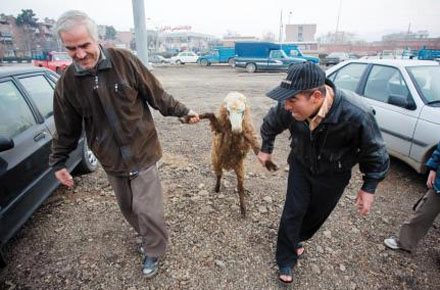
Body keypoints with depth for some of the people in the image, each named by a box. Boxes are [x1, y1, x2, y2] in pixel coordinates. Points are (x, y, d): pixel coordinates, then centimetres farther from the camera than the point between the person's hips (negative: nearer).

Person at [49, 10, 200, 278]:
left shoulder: (124, 61, -12)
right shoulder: (67, 82, -3)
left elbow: (156, 95, -3)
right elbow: (67, 129, 8)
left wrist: (182, 110, 2)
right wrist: (59, 162, 14)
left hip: (142, 152, -3)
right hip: (111, 160, 4)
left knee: (147, 208, 1)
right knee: (128, 207, 18)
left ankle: (154, 251, 29)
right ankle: (149, 237, 46)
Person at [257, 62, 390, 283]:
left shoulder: (356, 115, -38)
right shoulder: (287, 108, -30)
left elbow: (375, 153, -18)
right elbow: (270, 124, -5)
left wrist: (369, 188, -12)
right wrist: (266, 149, 9)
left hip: (333, 175, -1)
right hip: (301, 165, 1)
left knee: (318, 211, 19)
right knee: (293, 211, 5)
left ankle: (298, 238, 50)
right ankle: (286, 261, 26)